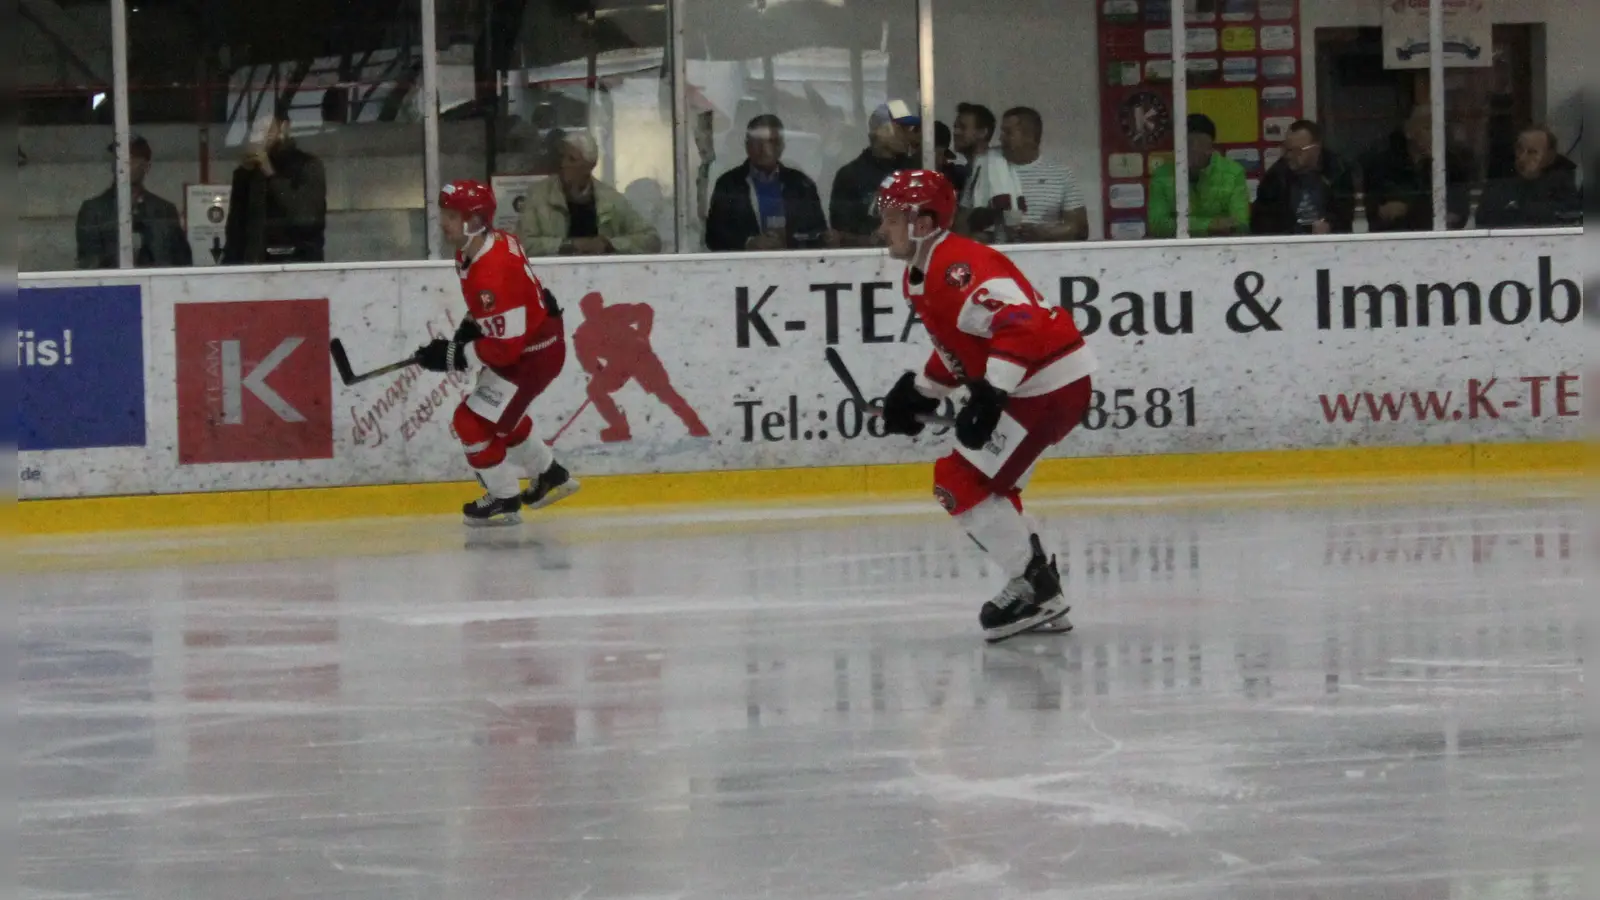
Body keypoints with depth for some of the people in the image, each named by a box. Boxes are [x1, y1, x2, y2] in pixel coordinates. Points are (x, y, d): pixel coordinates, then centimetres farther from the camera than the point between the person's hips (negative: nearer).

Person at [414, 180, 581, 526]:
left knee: (473, 420, -9)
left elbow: (505, 347, -31)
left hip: (532, 354, -10)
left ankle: (505, 501, 8)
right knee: (501, 413, 28)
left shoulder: (492, 276, -35)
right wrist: (469, 327, 7)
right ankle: (550, 476, 45)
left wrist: (453, 355, -25)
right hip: (519, 338, 10)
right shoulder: (481, 245, -5)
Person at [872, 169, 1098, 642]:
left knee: (963, 482, -12)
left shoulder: (957, 267, -22)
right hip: (1028, 385, 11)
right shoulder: (920, 275, 14)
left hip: (1050, 385, -11)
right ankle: (1041, 594, 22)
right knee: (985, 488, 17)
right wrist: (920, 392, 26)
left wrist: (990, 394, -38)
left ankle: (1035, 590, -5)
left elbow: (1018, 323, -33)